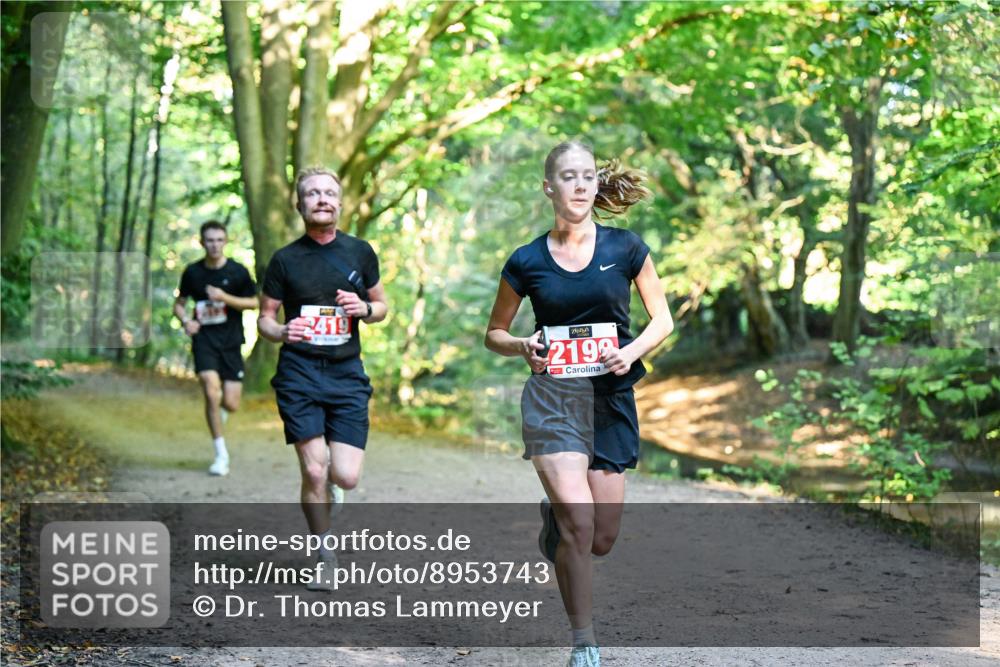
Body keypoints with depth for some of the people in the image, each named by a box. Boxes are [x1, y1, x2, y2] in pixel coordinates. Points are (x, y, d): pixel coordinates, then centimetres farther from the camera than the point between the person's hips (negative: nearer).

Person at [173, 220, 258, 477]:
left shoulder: (237, 272, -1)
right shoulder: (193, 272, 4)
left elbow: (253, 303, 2)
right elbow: (179, 303, 15)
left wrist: (224, 297, -13)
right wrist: (185, 320, -7)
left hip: (230, 342, 0)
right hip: (204, 340, 0)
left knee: (231, 404, -3)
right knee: (212, 393, -18)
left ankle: (219, 410, 39)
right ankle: (221, 455, -6)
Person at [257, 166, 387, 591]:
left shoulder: (360, 252, 7)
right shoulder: (285, 259, 2)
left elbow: (382, 306, 17)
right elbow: (264, 317, 8)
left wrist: (364, 309, -6)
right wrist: (282, 331, -15)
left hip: (347, 374, 1)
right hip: (299, 374, -1)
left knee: (346, 477, -7)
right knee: (313, 473, -7)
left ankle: (329, 488, 31)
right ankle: (325, 556, 12)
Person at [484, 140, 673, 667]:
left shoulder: (625, 248, 0)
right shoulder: (526, 262, -1)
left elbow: (662, 319, 9)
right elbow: (494, 332, 11)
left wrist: (632, 351, -10)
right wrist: (522, 347, -11)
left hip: (611, 398, 2)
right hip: (551, 397, -2)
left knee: (601, 540, 5)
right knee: (578, 520, -19)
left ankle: (553, 517, 41)